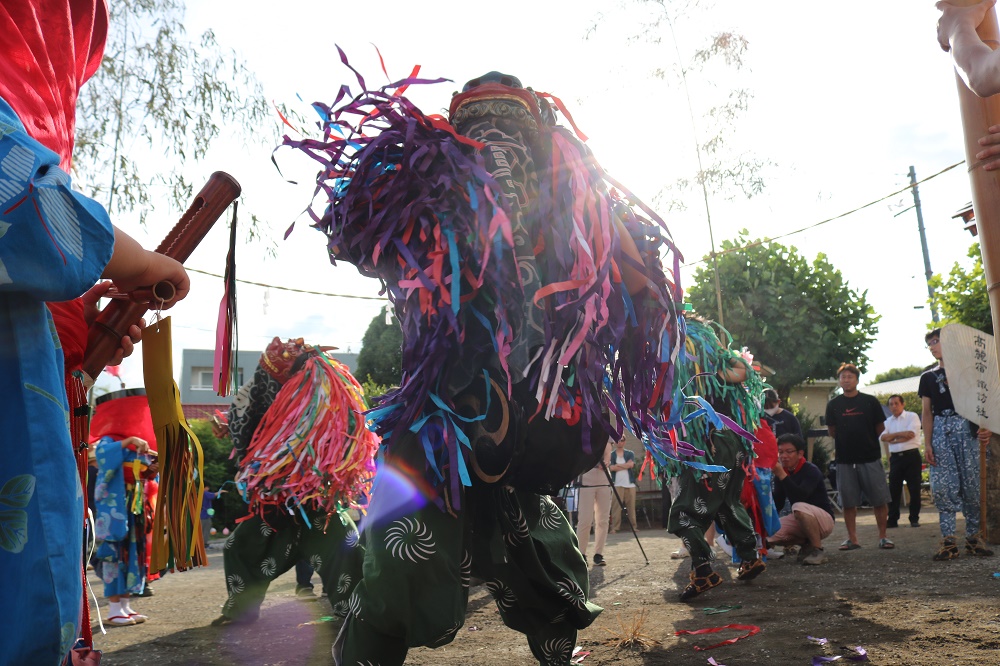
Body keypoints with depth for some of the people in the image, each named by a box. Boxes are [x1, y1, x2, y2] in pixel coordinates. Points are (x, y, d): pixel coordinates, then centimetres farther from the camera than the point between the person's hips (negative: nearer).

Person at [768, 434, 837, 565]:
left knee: (799, 507, -38)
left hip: (824, 518, -6)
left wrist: (781, 475, -39)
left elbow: (800, 497, -35)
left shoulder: (811, 470, -18)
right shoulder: (781, 471, 0)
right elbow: (777, 502, -4)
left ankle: (817, 549, -19)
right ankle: (806, 544, 8)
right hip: (800, 520, 7)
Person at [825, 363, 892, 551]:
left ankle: (883, 536, 12)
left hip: (870, 458, -1)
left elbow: (880, 428, 8)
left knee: (880, 500, 1)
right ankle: (852, 538, 12)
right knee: (848, 502, 4)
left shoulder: (870, 401, 2)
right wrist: (848, 442, 6)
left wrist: (865, 440, 8)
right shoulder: (833, 405, 6)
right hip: (845, 459, 1)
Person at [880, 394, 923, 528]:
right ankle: (892, 520, 6)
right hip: (895, 457, 4)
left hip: (911, 456, -4)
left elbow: (911, 434, -14)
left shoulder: (912, 416, 0)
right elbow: (883, 437, -3)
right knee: (893, 489, 2)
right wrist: (901, 434, -14)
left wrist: (892, 438, -7)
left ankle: (914, 519, 10)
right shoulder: (888, 421, 13)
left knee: (914, 488, 0)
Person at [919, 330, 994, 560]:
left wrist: (985, 427, -13)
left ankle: (974, 536, 7)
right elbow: (927, 412, 11)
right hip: (940, 430, 1)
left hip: (966, 428, -1)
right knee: (942, 486, -7)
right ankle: (948, 539, -6)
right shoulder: (928, 377, 16)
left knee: (972, 484, -3)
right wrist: (927, 443, 0)